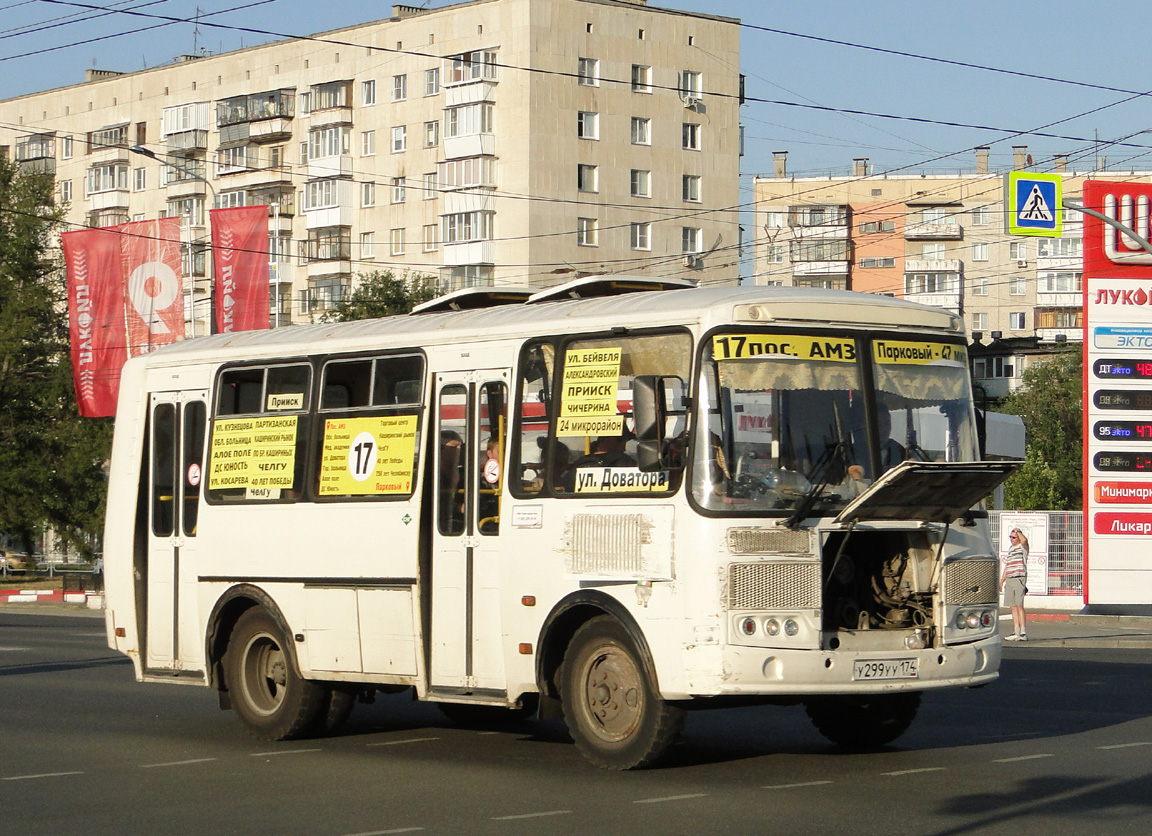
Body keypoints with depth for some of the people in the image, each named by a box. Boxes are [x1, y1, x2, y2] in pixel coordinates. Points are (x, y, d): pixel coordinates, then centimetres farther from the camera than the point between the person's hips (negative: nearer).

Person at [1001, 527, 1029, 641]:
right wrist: (1002, 580, 25)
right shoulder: (1011, 548, 21)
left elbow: (1024, 540, -29)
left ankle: (1023, 633, -13)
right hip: (1009, 580, 8)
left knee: (1019, 606, -12)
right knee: (1013, 607, 6)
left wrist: (1018, 531, -13)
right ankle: (1017, 633, 8)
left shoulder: (1022, 546, -3)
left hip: (1019, 579, -8)